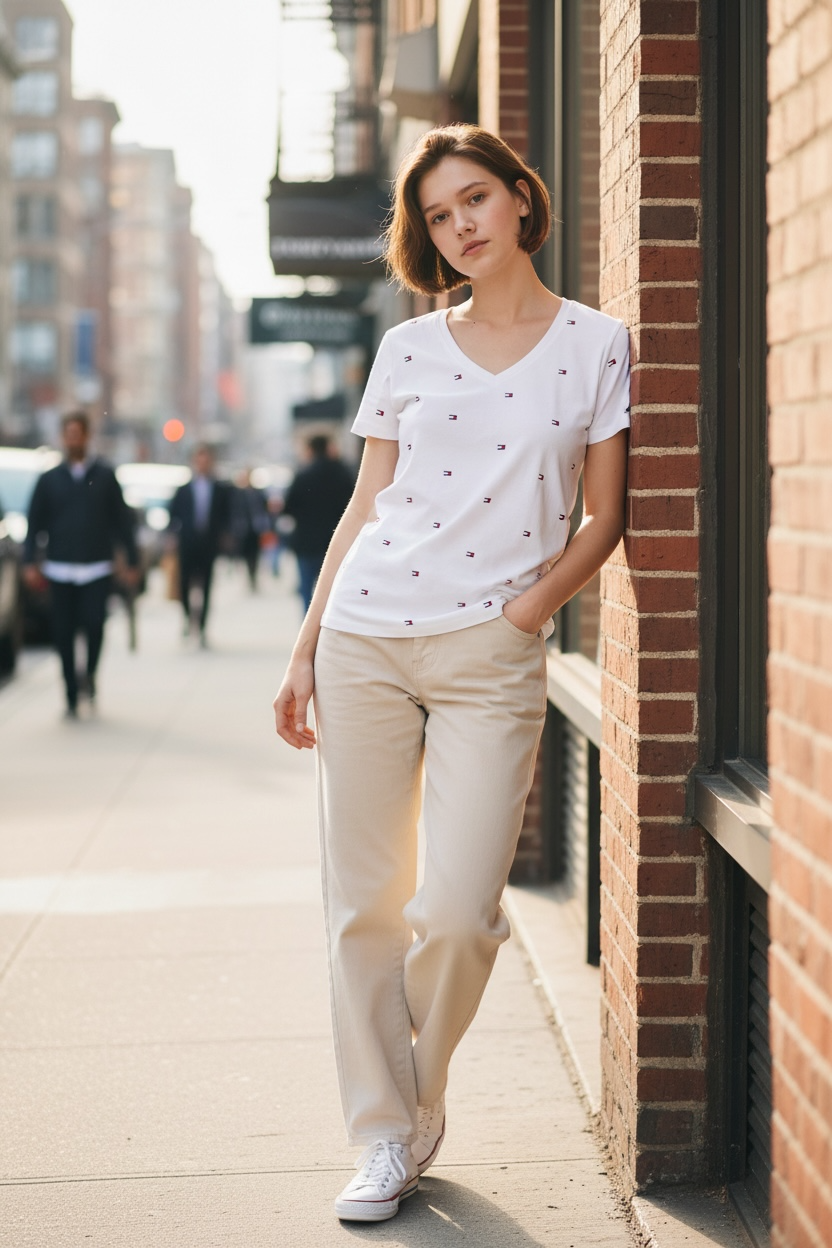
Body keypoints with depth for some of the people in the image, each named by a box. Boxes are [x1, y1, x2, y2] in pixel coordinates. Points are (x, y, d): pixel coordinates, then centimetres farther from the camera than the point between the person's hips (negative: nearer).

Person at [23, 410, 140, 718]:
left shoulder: (105, 476, 6)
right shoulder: (49, 479, 8)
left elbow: (122, 522, 7)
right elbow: (35, 523, 8)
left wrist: (132, 562, 4)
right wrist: (30, 562, -2)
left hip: (97, 568, -1)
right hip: (60, 570, 1)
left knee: (94, 624, -15)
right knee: (64, 635, 0)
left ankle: (90, 674, 11)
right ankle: (72, 698, 10)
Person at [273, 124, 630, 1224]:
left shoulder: (597, 346, 5)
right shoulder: (409, 349, 11)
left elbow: (604, 517, 5)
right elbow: (366, 507, 13)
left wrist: (527, 607, -8)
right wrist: (305, 646, 8)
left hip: (493, 654, -2)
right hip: (365, 639, 2)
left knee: (459, 916, -8)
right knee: (363, 906, 1)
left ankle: (418, 1105, 18)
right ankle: (386, 1140, 13)